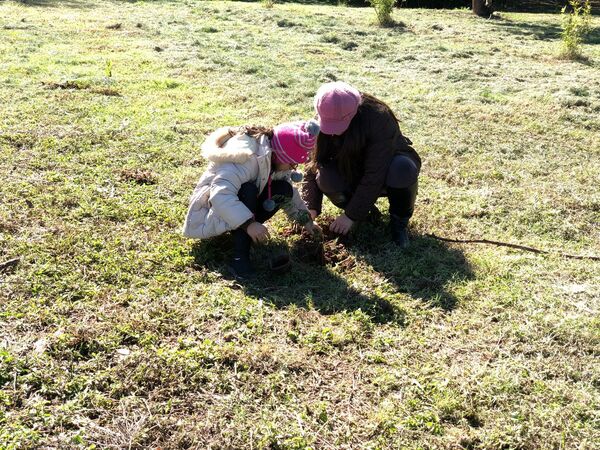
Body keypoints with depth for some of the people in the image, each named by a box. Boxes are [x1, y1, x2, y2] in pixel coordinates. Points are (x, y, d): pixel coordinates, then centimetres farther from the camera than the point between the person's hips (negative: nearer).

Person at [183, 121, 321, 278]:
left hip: (241, 200, 8)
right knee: (248, 191, -37)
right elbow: (219, 195, -44)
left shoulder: (275, 156, -7)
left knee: (284, 190, -13)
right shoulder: (247, 156, -33)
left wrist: (306, 220, 0)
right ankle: (240, 258, -34)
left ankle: (245, 233, -11)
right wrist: (248, 223, -49)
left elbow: (290, 193, 7)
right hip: (212, 206, -8)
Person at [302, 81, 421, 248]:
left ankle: (399, 221, -11)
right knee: (325, 177, -28)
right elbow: (314, 165, -16)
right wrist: (311, 208, -28)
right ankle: (365, 206, 0)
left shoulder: (379, 119, -33)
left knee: (403, 168, -39)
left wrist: (352, 215, -31)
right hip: (355, 175, 3)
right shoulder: (323, 124, -18)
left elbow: (374, 176, -34)